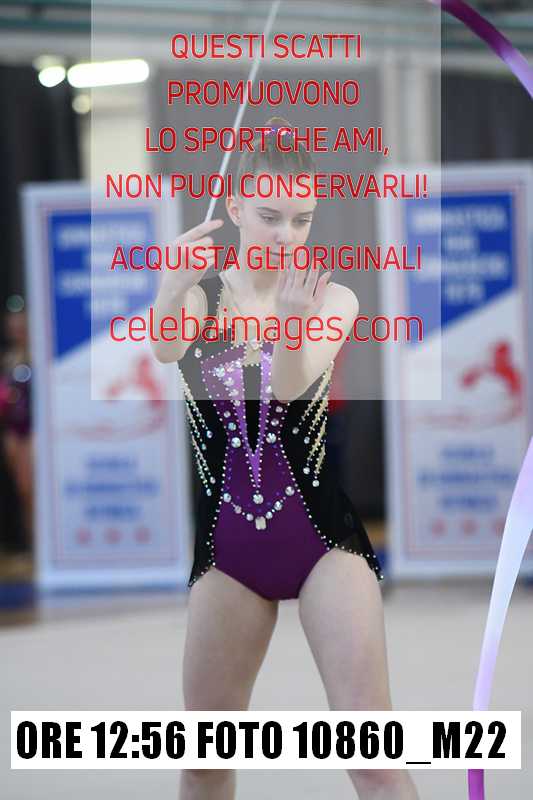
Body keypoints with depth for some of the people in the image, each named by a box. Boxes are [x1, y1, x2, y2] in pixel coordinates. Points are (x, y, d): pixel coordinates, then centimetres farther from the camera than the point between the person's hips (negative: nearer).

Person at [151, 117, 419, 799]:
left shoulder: (332, 298, 1)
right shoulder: (198, 294, 2)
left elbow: (292, 386, -18)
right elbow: (165, 349, -22)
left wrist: (293, 322, -40)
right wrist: (174, 292, -45)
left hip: (321, 531, -2)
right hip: (227, 541, 2)